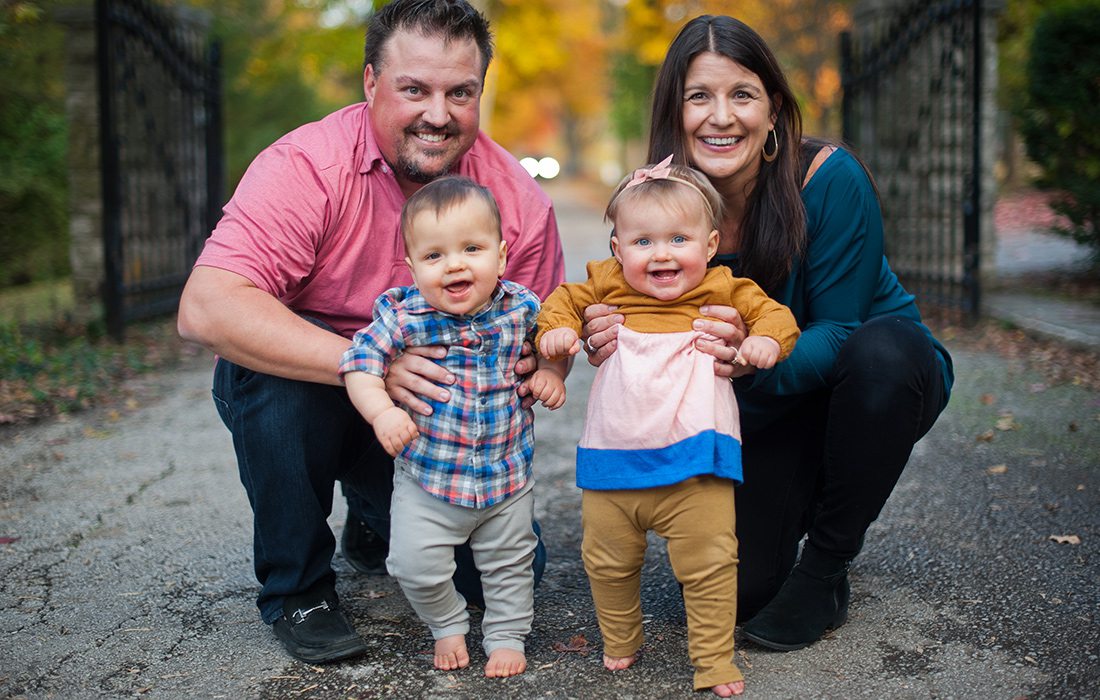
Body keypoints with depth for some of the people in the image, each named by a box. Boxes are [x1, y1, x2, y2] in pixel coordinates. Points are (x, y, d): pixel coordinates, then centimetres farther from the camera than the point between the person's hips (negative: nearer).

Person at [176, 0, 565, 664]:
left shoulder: (519, 198, -11)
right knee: (267, 360, -36)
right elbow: (207, 309, -36)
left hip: (435, 424, 3)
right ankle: (296, 586, -11)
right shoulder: (306, 167, -24)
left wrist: (536, 369, -24)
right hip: (297, 398, -3)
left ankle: (377, 523, 26)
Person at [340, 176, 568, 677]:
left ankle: (507, 635, 39)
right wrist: (381, 412, -31)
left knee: (509, 563, 15)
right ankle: (448, 626, 27)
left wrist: (553, 370, -9)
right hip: (427, 477, -1)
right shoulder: (404, 316, -17)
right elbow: (360, 363, -16)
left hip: (507, 476, 2)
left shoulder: (522, 309, -10)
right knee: (415, 565, -1)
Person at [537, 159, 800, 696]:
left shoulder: (724, 291, -1)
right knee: (607, 562, 16)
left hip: (695, 472, -2)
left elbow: (773, 313, 5)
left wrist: (766, 339, -16)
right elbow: (564, 300, 17)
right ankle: (619, 644, 39)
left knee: (709, 566, 1)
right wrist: (554, 329, -4)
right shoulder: (606, 285, 3)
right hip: (613, 467, 3)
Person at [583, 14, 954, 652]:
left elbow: (841, 333, -26)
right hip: (768, 418, 2)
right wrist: (617, 342, -39)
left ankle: (826, 569, -15)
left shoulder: (830, 178, -26)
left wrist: (753, 358, -47)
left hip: (882, 380, -2)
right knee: (734, 589, -14)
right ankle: (798, 508, 24)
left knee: (880, 351, -38)